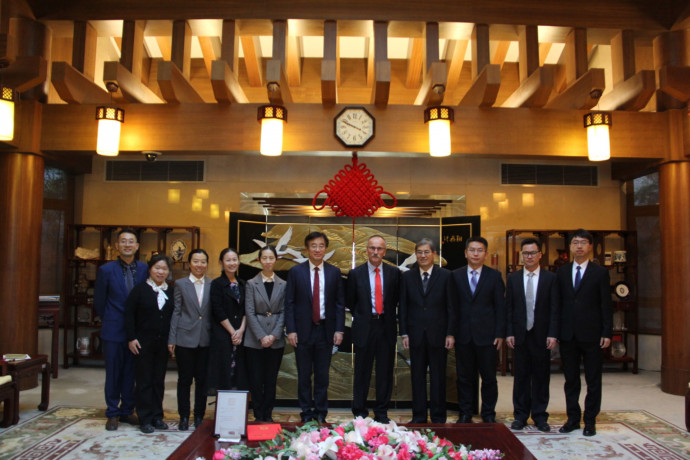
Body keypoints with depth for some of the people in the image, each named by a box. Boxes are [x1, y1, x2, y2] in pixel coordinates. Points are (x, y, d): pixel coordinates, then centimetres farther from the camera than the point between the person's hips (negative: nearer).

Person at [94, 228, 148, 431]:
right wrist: (110, 322, 7)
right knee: (113, 374, 7)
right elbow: (99, 302, 3)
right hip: (113, 331, -2)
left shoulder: (144, 269, 1)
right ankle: (113, 413, 20)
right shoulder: (106, 270, -4)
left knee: (131, 374, 10)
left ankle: (127, 411, 23)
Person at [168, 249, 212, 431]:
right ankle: (184, 417, 20)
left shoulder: (213, 285, 4)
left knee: (202, 380, 8)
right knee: (184, 379, 7)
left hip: (206, 339, 1)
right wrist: (172, 339, -2)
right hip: (185, 338, -1)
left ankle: (199, 416, 21)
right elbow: (176, 312, 1)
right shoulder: (180, 284, 2)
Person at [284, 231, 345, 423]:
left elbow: (340, 303, 5)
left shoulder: (334, 272, 4)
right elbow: (289, 303, 0)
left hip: (325, 330, 1)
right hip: (303, 330, -1)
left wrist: (339, 330, -3)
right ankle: (306, 413, 20)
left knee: (322, 376, 9)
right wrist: (290, 330, -7)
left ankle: (321, 414, 21)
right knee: (304, 376, 8)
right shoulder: (295, 272, 1)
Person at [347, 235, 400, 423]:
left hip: (387, 327, 1)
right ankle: (359, 413, 18)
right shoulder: (355, 273, 0)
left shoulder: (394, 273, 3)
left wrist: (389, 317, 5)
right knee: (362, 373, 6)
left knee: (385, 372, 8)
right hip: (364, 328, -1)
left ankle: (381, 413, 21)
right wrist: (360, 317, 6)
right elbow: (350, 301, 9)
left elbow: (397, 299, 11)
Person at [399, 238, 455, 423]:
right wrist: (404, 333, 0)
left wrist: (450, 333, -5)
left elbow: (451, 307, 0)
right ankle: (418, 416, 20)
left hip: (438, 334, -1)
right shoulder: (407, 276, 5)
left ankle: (438, 418, 18)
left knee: (438, 377, 6)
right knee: (417, 376, 9)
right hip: (416, 335, 2)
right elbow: (403, 307, 5)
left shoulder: (445, 276, 0)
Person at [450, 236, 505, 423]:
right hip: (463, 335, 1)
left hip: (486, 335, -1)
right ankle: (465, 414, 20)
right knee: (464, 377, 8)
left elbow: (500, 307, 2)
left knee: (489, 378, 7)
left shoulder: (494, 276, 4)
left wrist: (500, 334, -4)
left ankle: (488, 414, 21)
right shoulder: (456, 276, 6)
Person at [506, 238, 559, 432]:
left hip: (541, 335, -1)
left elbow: (555, 309, -2)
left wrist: (552, 334, -9)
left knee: (541, 377, 6)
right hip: (520, 335, 1)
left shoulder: (550, 278, 2)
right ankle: (520, 415, 17)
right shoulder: (513, 278, 6)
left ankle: (540, 416, 18)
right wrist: (509, 333, -3)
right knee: (521, 376, 7)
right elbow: (508, 308, 5)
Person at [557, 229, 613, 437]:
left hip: (591, 334, -2)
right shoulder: (561, 272, 9)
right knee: (570, 379, 10)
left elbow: (606, 305, -1)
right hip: (568, 334, 3)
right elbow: (557, 302, 8)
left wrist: (607, 333, -7)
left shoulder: (600, 273, 1)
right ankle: (573, 418, 21)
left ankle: (590, 421, 17)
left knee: (593, 381, 6)